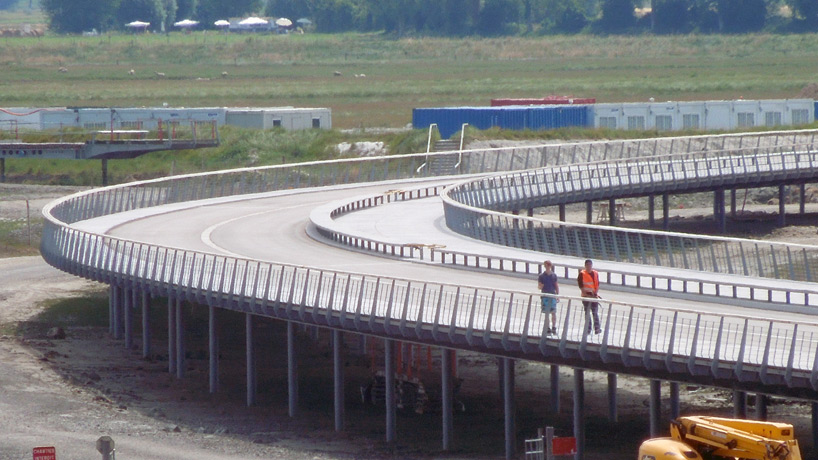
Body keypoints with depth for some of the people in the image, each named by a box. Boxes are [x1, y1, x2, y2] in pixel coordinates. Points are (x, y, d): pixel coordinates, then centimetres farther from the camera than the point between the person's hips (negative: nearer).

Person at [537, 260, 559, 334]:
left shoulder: (554, 275, 7)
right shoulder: (541, 276, 3)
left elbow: (557, 286, 11)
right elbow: (539, 286, 6)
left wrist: (557, 295, 5)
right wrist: (540, 286, -18)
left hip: (553, 295, 1)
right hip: (545, 296, -1)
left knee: (553, 312, -5)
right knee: (546, 313, 0)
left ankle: (554, 328, -1)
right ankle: (548, 328, 6)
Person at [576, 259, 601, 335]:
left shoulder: (596, 273, 8)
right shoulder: (582, 274, -3)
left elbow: (597, 284, 9)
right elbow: (581, 285, -6)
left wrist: (596, 293, -6)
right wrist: (585, 293, -15)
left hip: (594, 295, 2)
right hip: (586, 296, -2)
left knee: (595, 312, -3)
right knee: (587, 313, 3)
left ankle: (597, 328, -4)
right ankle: (588, 329, 7)